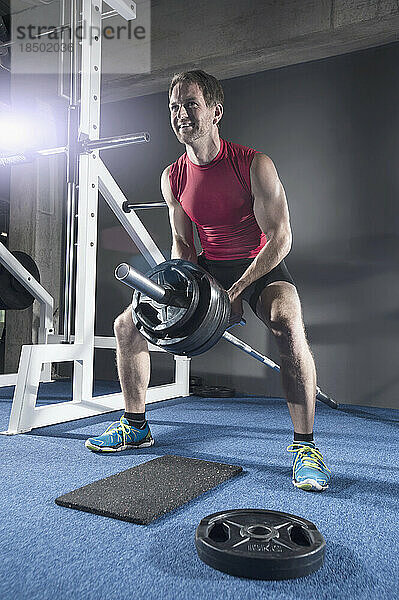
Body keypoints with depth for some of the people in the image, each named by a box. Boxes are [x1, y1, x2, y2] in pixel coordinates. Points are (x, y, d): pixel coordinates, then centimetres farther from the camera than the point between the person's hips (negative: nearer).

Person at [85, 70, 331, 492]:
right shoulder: (172, 177, -3)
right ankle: (135, 427, 16)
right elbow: (182, 242, 6)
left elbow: (280, 238, -18)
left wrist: (234, 291, -25)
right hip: (207, 266, 5)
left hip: (261, 266, -4)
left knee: (288, 327, -37)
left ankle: (304, 445, -18)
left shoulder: (254, 165, -18)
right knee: (126, 325, -2)